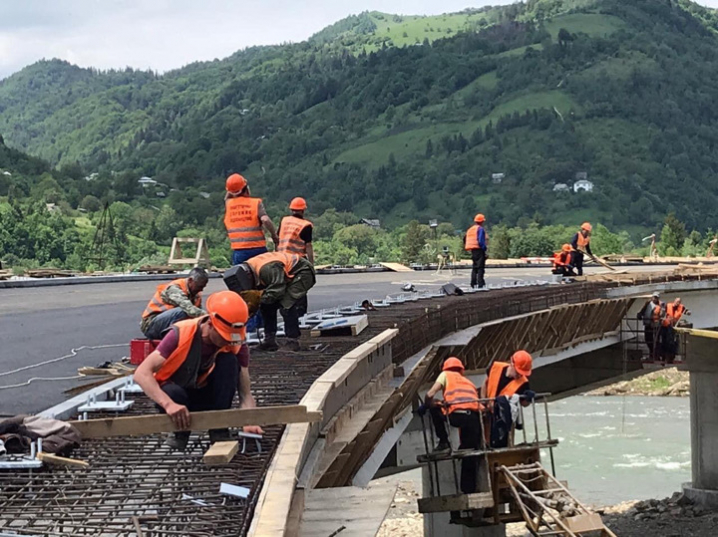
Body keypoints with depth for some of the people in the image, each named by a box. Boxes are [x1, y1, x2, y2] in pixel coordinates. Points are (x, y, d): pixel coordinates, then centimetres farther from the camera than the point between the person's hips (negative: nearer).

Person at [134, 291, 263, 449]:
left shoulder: (237, 344, -18)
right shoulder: (181, 334, -27)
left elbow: (245, 393, -19)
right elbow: (142, 373, -35)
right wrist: (169, 404, -51)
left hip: (208, 397, 3)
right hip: (178, 395, -2)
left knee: (229, 361, -26)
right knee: (173, 394, -39)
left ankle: (218, 428, -13)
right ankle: (181, 430, -6)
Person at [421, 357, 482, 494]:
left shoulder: (446, 375, 22)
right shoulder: (468, 382, 36)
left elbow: (430, 394, 10)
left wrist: (425, 406, 29)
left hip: (457, 415, -4)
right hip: (475, 417, 5)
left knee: (434, 409, 26)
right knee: (469, 456, 15)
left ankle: (443, 442, 19)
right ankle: (469, 490, 12)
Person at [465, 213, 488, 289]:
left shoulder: (470, 229, 16)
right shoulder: (480, 229, -10)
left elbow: (466, 241, 15)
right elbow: (481, 241, -20)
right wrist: (484, 248, -12)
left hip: (473, 250, 8)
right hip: (479, 250, -8)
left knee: (474, 267, 14)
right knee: (480, 267, -8)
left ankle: (473, 283, 13)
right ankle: (480, 284, -14)